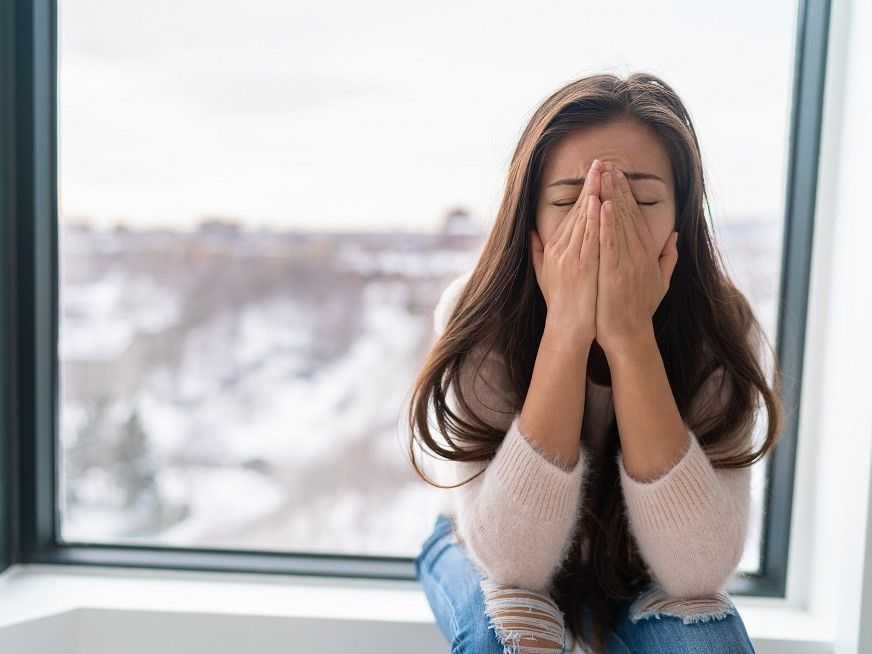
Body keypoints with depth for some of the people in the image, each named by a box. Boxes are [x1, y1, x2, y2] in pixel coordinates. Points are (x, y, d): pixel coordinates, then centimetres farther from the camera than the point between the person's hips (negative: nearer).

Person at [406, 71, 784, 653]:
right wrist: (566, 330, -44)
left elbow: (701, 569, -32)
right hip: (488, 556, -1)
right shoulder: (478, 318, -27)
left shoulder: (722, 328, -24)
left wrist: (630, 334, -41)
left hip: (640, 569, 2)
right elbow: (512, 559, -33)